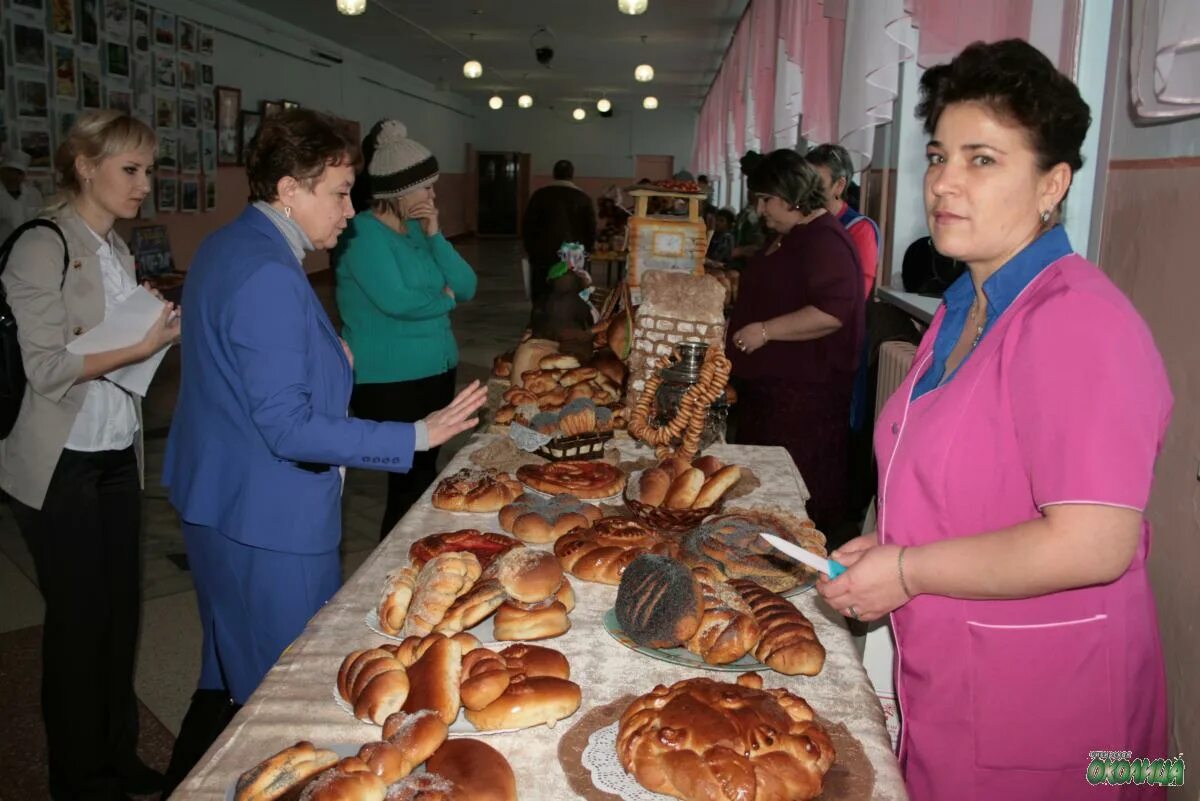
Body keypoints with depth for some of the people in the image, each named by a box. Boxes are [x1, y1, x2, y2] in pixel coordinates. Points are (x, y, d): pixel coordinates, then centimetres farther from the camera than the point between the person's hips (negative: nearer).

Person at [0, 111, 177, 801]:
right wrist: (138, 348, -24)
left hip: (118, 455, 7)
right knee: (79, 617, 4)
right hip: (61, 465, -7)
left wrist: (163, 329, 1)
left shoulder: (119, 250, 12)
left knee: (122, 608, 12)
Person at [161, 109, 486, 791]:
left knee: (231, 674, 27)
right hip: (269, 522, -11)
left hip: (220, 504, 11)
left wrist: (325, 358, 7)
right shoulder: (270, 277, -24)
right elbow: (289, 428, -27)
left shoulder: (228, 248, 8)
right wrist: (415, 436, -26)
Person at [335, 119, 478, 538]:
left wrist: (435, 236, -8)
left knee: (425, 477, 16)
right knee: (409, 485, -2)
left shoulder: (419, 228, 11)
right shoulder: (363, 234, -13)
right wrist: (443, 298, -7)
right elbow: (396, 301, -25)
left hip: (436, 371, 8)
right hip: (389, 382, -8)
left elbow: (467, 287, 4)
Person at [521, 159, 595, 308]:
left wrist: (531, 250, 12)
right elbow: (591, 230, 3)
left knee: (541, 300, 4)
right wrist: (585, 252, 15)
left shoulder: (540, 195, 0)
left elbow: (527, 226, 2)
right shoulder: (583, 198, 2)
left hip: (543, 255, -1)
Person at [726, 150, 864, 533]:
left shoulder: (824, 241, -17)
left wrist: (765, 331, -25)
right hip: (768, 384, 11)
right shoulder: (790, 238, 18)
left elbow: (832, 312, -28)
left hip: (804, 391, -11)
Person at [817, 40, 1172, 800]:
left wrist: (906, 572, -18)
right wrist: (886, 545, 4)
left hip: (1032, 704, -8)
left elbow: (1092, 544, -28)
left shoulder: (1077, 321, -21)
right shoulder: (965, 309, 7)